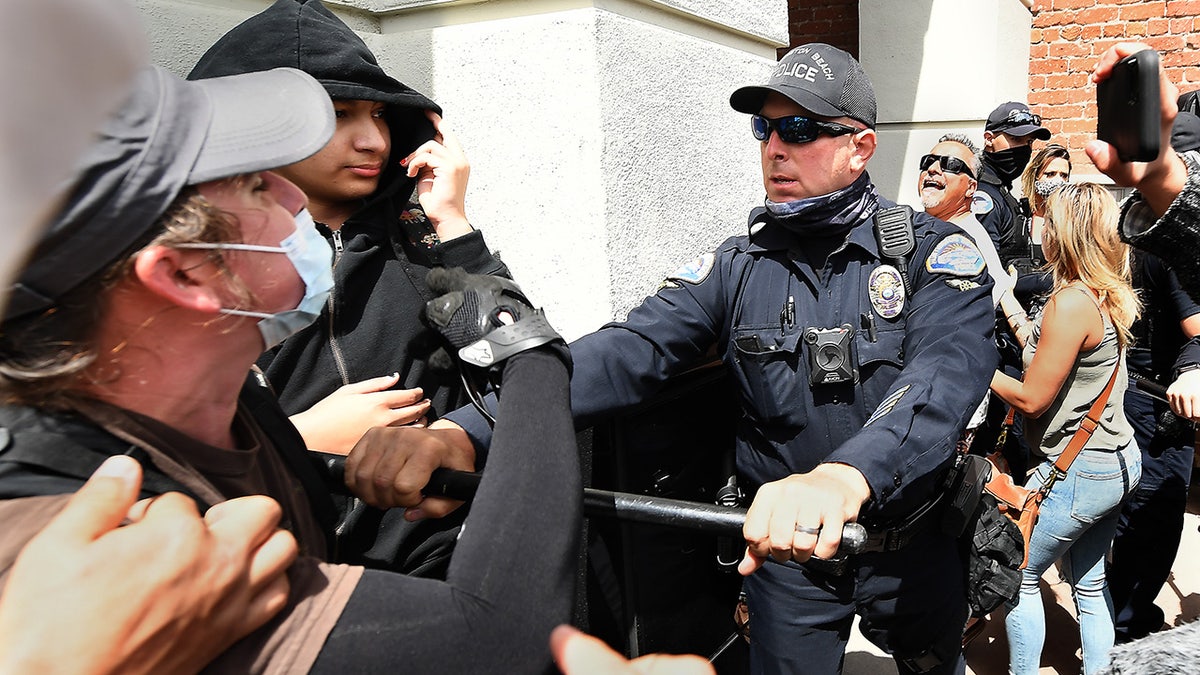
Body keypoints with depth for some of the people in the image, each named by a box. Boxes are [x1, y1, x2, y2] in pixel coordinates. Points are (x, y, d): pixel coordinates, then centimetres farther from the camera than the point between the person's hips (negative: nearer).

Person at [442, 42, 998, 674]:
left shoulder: (932, 251, -12)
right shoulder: (736, 266, -6)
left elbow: (947, 374, -31)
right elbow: (626, 353, -20)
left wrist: (842, 479, -53)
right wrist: (462, 429, -35)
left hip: (910, 544, 0)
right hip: (782, 544, 1)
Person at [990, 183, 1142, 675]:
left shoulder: (1070, 302, -23)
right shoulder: (1109, 295, 4)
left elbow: (1032, 398, -19)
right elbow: (1053, 356, 13)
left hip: (1080, 471, -9)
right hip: (1118, 460, 9)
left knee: (1017, 573, 7)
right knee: (1089, 581, 20)